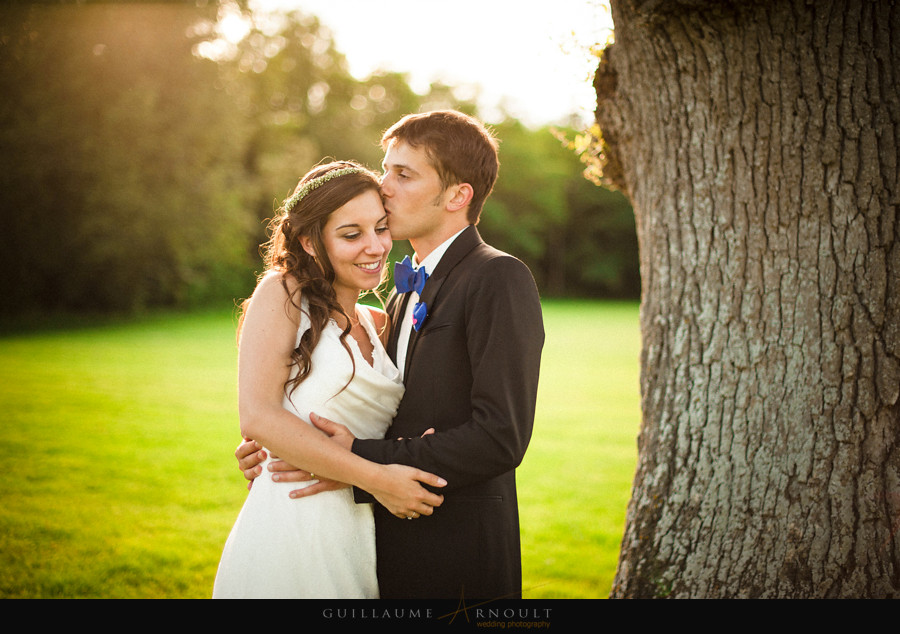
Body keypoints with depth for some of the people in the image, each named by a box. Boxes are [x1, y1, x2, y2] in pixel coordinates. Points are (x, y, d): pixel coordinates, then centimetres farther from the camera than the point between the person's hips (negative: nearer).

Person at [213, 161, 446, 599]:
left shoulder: (376, 324, 15)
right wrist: (375, 478, -18)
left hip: (358, 546, 6)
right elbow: (257, 416, -16)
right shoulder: (282, 293, -5)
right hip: (290, 537, -6)